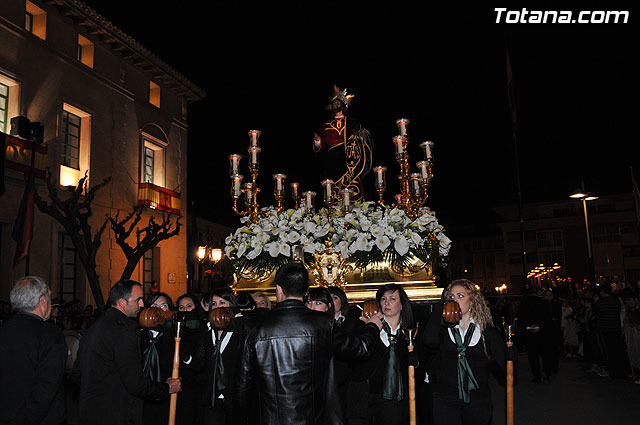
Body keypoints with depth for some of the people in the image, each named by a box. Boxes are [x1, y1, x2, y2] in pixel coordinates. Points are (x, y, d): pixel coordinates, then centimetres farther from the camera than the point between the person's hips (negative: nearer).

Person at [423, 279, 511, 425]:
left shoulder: (486, 329, 3)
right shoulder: (442, 327, 1)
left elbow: (505, 363, -2)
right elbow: (429, 341, -22)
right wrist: (440, 307, -12)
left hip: (477, 401, 1)